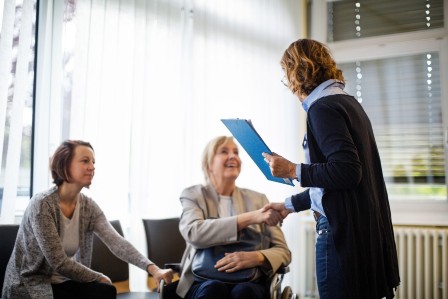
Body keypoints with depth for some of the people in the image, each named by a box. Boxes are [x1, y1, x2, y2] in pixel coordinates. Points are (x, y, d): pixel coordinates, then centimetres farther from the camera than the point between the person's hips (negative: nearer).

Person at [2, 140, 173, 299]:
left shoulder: (89, 206, -2)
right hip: (29, 285, -6)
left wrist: (152, 268, -30)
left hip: (61, 282, 6)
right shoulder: (42, 204, -20)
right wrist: (99, 278, -12)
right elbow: (59, 262, -21)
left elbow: (116, 242, -16)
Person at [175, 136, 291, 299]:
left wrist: (256, 257, -16)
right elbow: (194, 233, -15)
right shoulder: (193, 195, 7)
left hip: (249, 281, 2)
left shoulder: (257, 199, 13)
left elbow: (283, 250, 7)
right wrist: (251, 217, -20)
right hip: (205, 282, -1)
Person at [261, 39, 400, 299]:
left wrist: (293, 170, -13)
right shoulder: (348, 101, 16)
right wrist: (290, 205, 26)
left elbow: (346, 172, -23)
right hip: (369, 226, 10)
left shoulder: (323, 107, -13)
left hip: (344, 229, -9)